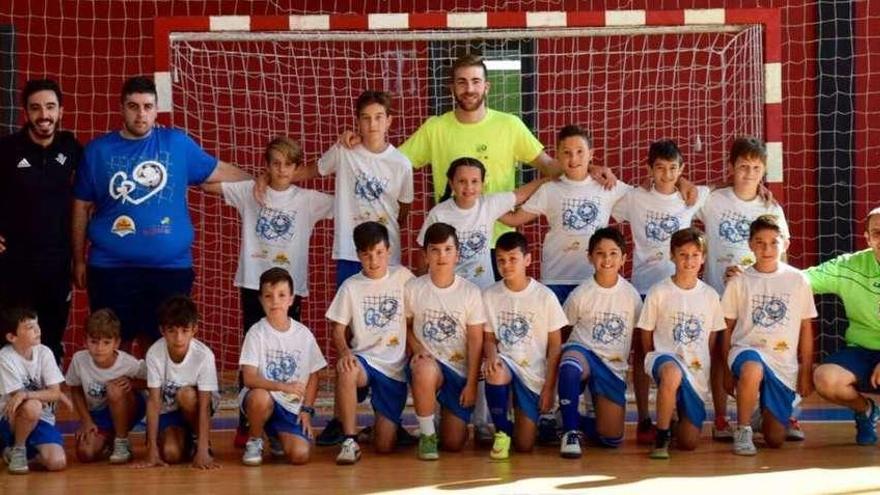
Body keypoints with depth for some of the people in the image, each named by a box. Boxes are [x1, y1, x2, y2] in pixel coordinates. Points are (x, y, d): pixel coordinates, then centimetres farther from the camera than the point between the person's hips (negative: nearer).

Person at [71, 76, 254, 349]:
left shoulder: (177, 143, 5)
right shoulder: (98, 150, 5)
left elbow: (219, 171, 10)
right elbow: (82, 207, 9)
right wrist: (78, 260, 9)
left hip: (170, 266, 1)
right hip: (111, 268, 0)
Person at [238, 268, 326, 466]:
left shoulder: (304, 334, 0)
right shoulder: (257, 333, -9)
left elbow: (313, 375, 9)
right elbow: (249, 378, -17)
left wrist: (306, 409, 0)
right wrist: (283, 386, -30)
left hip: (292, 407, 2)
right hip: (264, 398, -2)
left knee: (300, 455, -20)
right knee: (260, 397, -39)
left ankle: (277, 436, 18)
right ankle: (254, 441, -7)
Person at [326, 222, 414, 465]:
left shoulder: (402, 276, 3)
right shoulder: (351, 287, 2)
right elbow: (338, 329, 0)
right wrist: (344, 352, -19)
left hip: (395, 367, 0)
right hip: (363, 359, 0)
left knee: (384, 446, -7)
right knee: (346, 372, -40)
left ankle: (385, 426, 31)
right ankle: (350, 441, -25)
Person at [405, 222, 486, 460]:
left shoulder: (470, 292, -3)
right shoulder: (413, 288, -2)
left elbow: (475, 340, -2)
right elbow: (406, 326, 9)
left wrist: (471, 383, -5)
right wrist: (417, 350, -11)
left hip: (459, 371, 1)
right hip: (427, 362, -1)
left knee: (454, 444, -4)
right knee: (425, 370, -41)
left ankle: (448, 412, 33)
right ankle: (427, 434, -18)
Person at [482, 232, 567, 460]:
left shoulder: (545, 296, -6)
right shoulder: (490, 296, -1)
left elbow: (555, 345, -1)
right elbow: (489, 338, 5)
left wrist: (549, 387, -5)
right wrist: (492, 355, -19)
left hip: (534, 374, -1)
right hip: (505, 363, 1)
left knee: (524, 445, -7)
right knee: (495, 371, -39)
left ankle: (528, 419, 30)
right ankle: (501, 432, -16)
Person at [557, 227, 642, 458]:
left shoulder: (632, 296, 0)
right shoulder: (581, 294, -5)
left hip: (614, 367, 3)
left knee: (612, 438, -4)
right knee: (570, 367, -43)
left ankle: (574, 421, 27)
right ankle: (570, 430, -25)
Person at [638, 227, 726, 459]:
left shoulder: (710, 295, 4)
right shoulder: (659, 292, -3)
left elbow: (712, 338, 13)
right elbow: (646, 335, 3)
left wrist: (701, 363, 9)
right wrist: (657, 363, -1)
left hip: (697, 371, 3)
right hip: (665, 356, -3)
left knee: (689, 443, -1)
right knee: (672, 374, -43)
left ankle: (681, 412, 35)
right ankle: (661, 437, -23)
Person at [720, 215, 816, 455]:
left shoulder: (797, 280, 3)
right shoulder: (739, 282, 1)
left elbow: (806, 328, 8)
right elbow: (728, 329, 6)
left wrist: (806, 371, 7)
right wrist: (728, 371, 5)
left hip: (784, 363, 2)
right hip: (747, 349, -2)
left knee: (775, 439, -2)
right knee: (752, 369, -41)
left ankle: (767, 413, 34)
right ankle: (743, 430, -20)